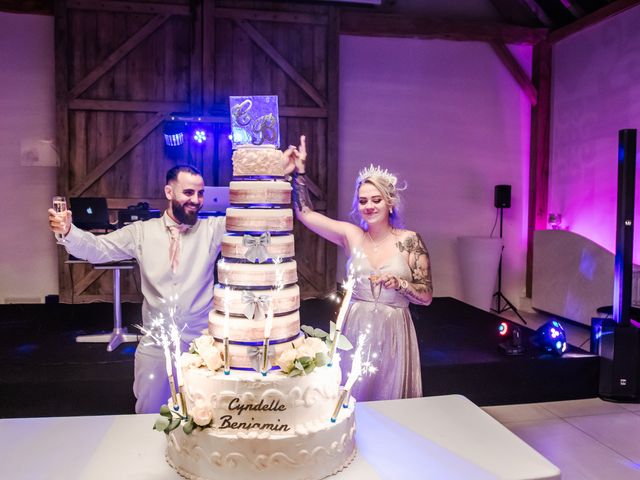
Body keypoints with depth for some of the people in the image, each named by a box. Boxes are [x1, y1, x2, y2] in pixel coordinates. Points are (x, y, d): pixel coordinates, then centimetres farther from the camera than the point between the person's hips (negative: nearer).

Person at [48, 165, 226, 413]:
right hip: (155, 345, 1)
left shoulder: (212, 229, -3)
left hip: (200, 345, -1)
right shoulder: (142, 232, -1)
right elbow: (98, 249, -5)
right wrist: (68, 231, -25)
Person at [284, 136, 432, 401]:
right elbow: (305, 213, 2)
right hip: (355, 329, 2)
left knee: (389, 399, 10)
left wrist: (398, 283, -20)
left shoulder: (409, 240, -5)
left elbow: (426, 296, -3)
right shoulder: (352, 235, 1)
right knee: (352, 399, 10)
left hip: (392, 332, -2)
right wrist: (298, 172, -2)